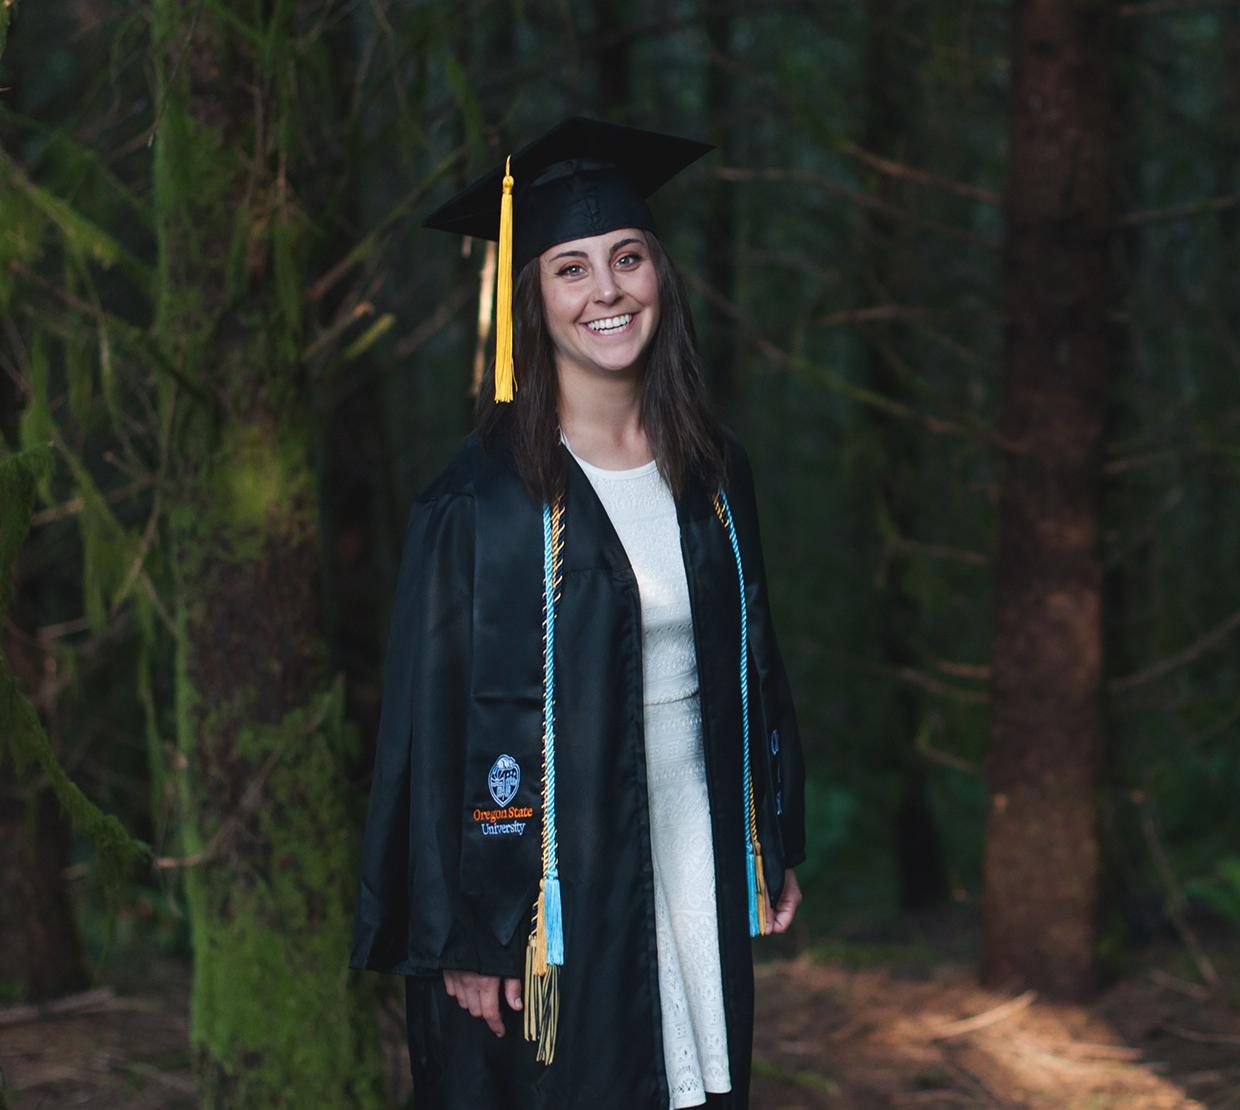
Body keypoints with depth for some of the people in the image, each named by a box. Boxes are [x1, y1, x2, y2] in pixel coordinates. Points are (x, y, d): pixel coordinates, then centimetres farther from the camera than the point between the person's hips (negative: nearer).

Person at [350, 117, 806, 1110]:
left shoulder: (713, 473, 5)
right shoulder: (484, 501, -12)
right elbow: (436, 721, -10)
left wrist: (777, 849, 12)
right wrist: (463, 935, -12)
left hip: (699, 855, 5)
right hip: (558, 874, -5)